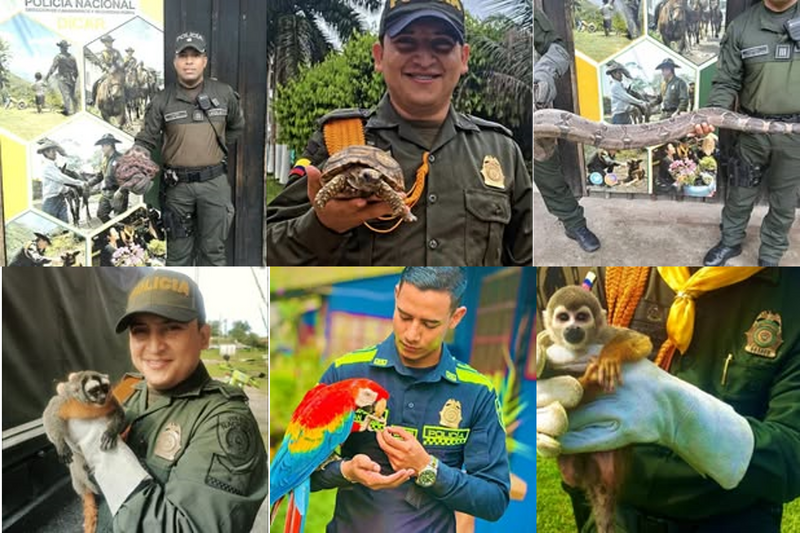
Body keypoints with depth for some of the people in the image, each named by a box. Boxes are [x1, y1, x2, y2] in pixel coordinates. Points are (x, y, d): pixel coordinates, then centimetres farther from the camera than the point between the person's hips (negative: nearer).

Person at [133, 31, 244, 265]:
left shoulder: (224, 94, 2)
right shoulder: (161, 100, -1)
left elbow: (237, 126, 19)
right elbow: (146, 141, -1)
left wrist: (216, 148, 10)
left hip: (214, 182, 0)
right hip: (177, 185, 0)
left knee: (213, 249, 8)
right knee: (178, 250, 10)